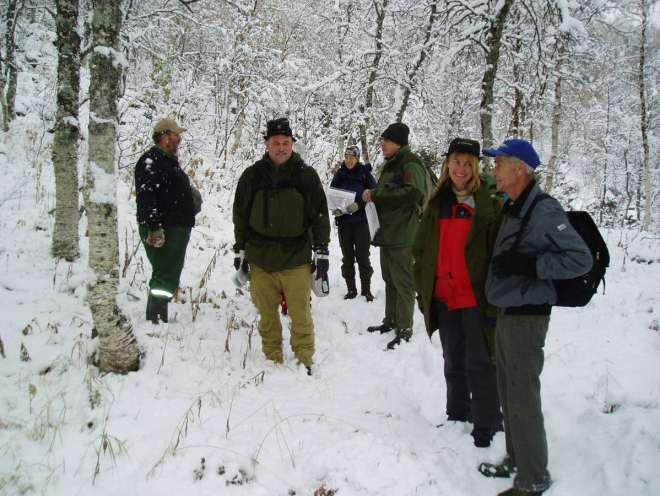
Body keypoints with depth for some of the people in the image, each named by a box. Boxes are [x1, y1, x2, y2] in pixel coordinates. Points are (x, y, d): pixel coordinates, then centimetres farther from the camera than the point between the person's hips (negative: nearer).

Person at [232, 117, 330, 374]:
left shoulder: (306, 175, 1)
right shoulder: (252, 175, 4)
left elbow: (320, 216, 4)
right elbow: (240, 215, 11)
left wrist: (321, 252, 1)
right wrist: (240, 250, 10)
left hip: (297, 259, -1)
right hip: (260, 259, 2)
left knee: (300, 314, 2)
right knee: (267, 314, 9)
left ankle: (304, 360, 17)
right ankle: (272, 359, 23)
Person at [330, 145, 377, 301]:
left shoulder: (365, 173, -2)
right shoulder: (339, 175, 6)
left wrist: (358, 205, -20)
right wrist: (336, 209, -10)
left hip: (361, 221, -3)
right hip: (343, 221, 3)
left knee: (363, 256, 0)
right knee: (347, 257, 7)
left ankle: (366, 289, 10)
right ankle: (351, 289, 16)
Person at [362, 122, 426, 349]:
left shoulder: (410, 163, -12)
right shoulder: (390, 164, 18)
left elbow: (413, 193, -27)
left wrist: (375, 194, -22)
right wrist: (371, 195, 8)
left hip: (403, 235, -10)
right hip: (387, 232, 10)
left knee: (403, 282, -3)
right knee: (390, 280, 18)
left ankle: (404, 328, 5)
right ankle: (391, 320, 30)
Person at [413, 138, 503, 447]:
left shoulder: (488, 205, -6)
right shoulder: (437, 204, 8)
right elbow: (421, 249, 12)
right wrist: (423, 288, 8)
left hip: (476, 297, -5)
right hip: (444, 297, 5)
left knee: (480, 363, 2)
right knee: (454, 362, 17)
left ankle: (487, 424, 14)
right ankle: (457, 415, 32)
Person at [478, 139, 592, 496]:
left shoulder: (544, 211, -17)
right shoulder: (513, 208, 11)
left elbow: (581, 258, -22)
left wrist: (528, 265, -24)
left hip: (526, 316, -9)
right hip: (506, 312, 9)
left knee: (523, 399, -1)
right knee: (508, 392, 18)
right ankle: (516, 460, 34)